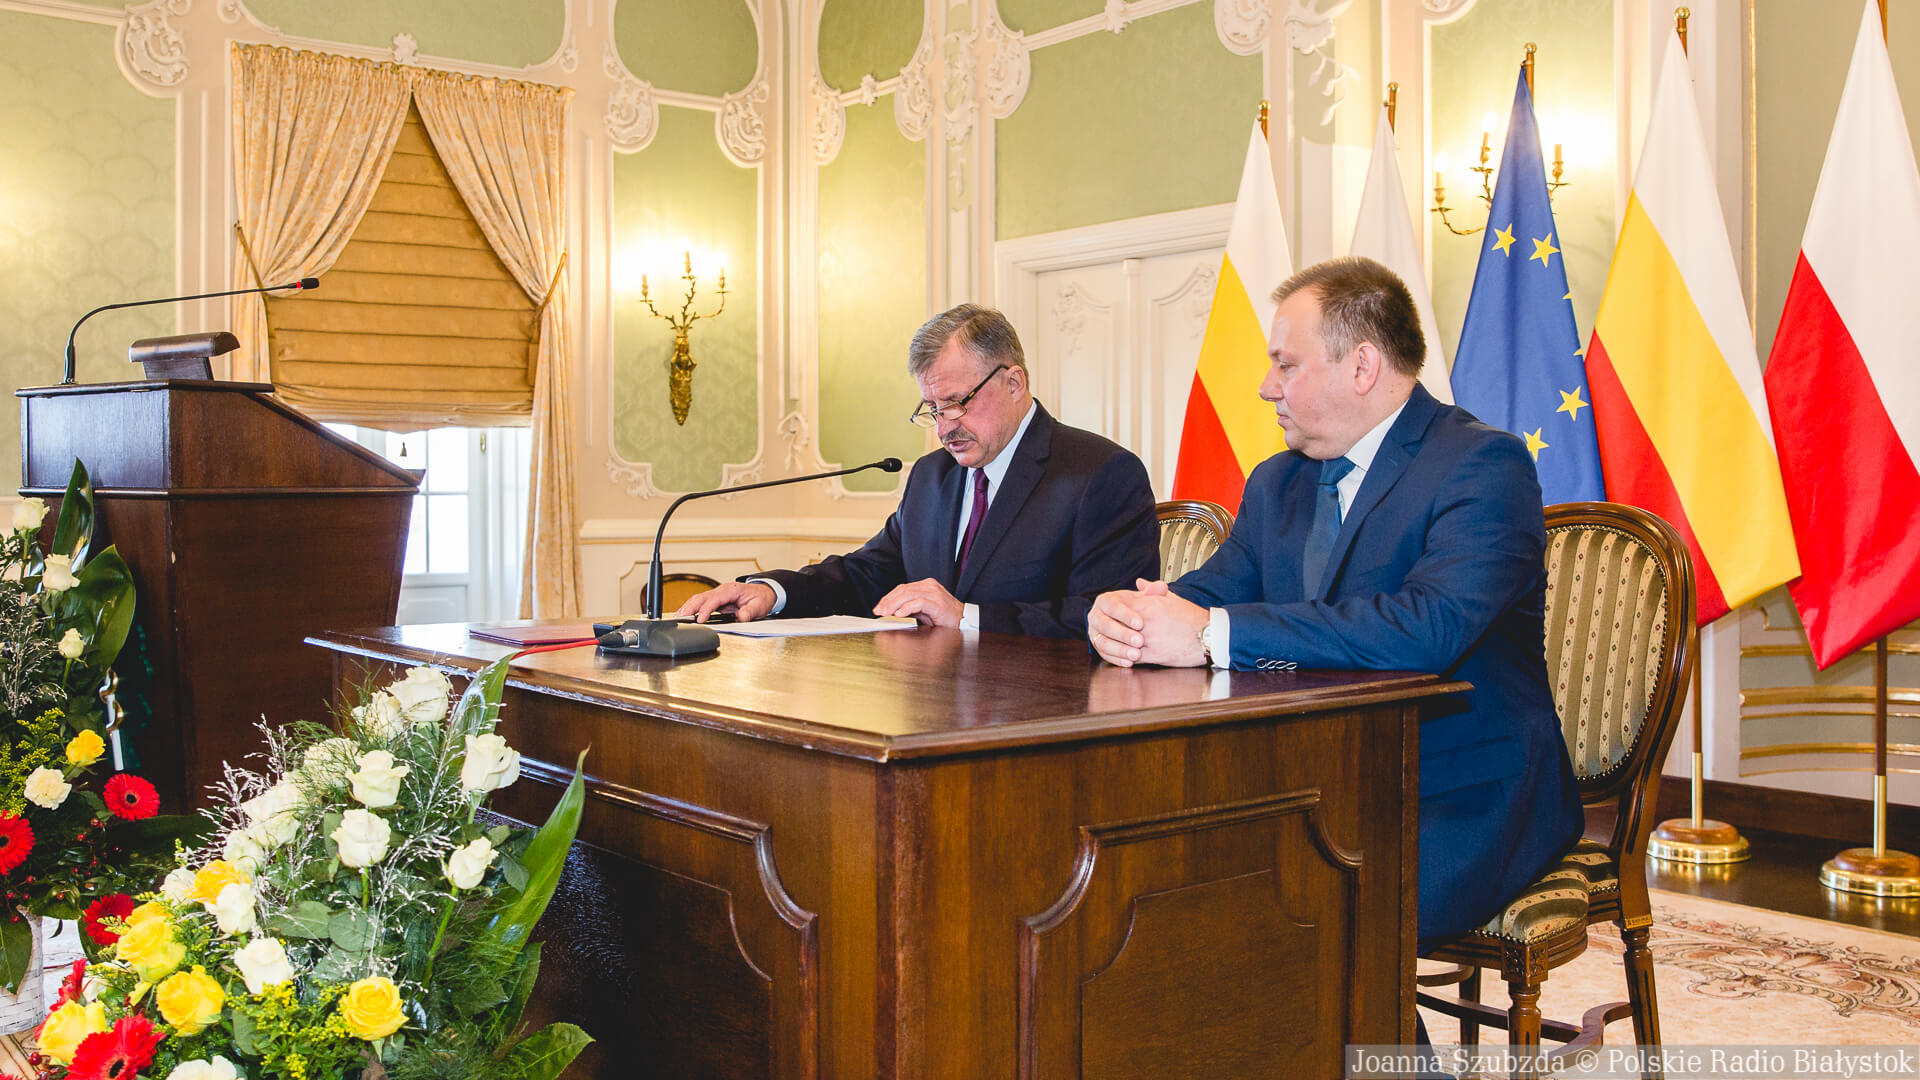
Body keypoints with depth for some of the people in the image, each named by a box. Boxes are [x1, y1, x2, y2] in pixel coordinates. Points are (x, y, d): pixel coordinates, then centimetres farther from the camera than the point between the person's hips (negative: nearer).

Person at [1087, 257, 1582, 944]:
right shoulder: (1278, 483, 15)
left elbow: (1431, 627, -27)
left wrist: (1212, 632, -27)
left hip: (1460, 805, -7)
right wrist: (1123, 614, -15)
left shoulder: (1483, 467, -11)